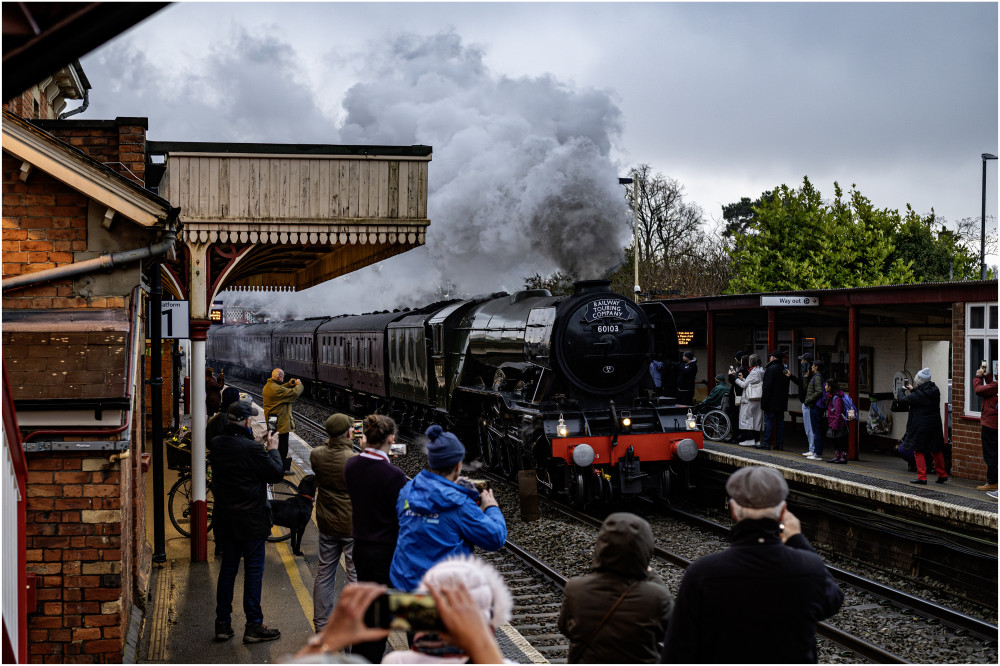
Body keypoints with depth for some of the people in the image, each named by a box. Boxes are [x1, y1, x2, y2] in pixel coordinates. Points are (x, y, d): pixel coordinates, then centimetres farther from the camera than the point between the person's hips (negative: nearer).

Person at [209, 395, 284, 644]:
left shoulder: (217, 445, 0)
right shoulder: (251, 449, -21)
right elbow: (276, 473, -12)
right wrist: (272, 449, 2)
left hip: (224, 518, 6)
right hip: (251, 520, -6)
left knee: (227, 568, 15)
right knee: (254, 570, 4)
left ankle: (223, 623, 18)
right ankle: (253, 625, 8)